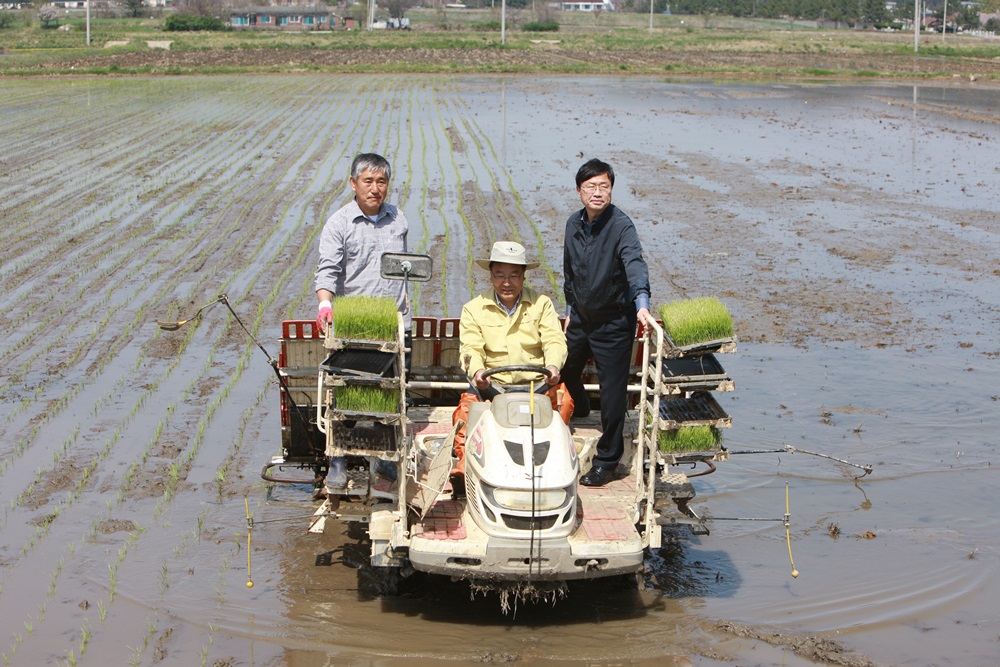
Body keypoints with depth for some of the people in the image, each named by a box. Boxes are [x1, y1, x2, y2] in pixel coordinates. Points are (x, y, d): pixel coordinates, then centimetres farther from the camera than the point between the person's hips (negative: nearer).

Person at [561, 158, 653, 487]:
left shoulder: (621, 226, -19)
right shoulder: (574, 224, 2)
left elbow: (635, 264, -35)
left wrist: (641, 303, -50)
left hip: (613, 322, -6)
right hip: (581, 318, 7)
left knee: (612, 392, -3)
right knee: (563, 372, 22)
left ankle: (607, 460, 11)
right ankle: (580, 419, 52)